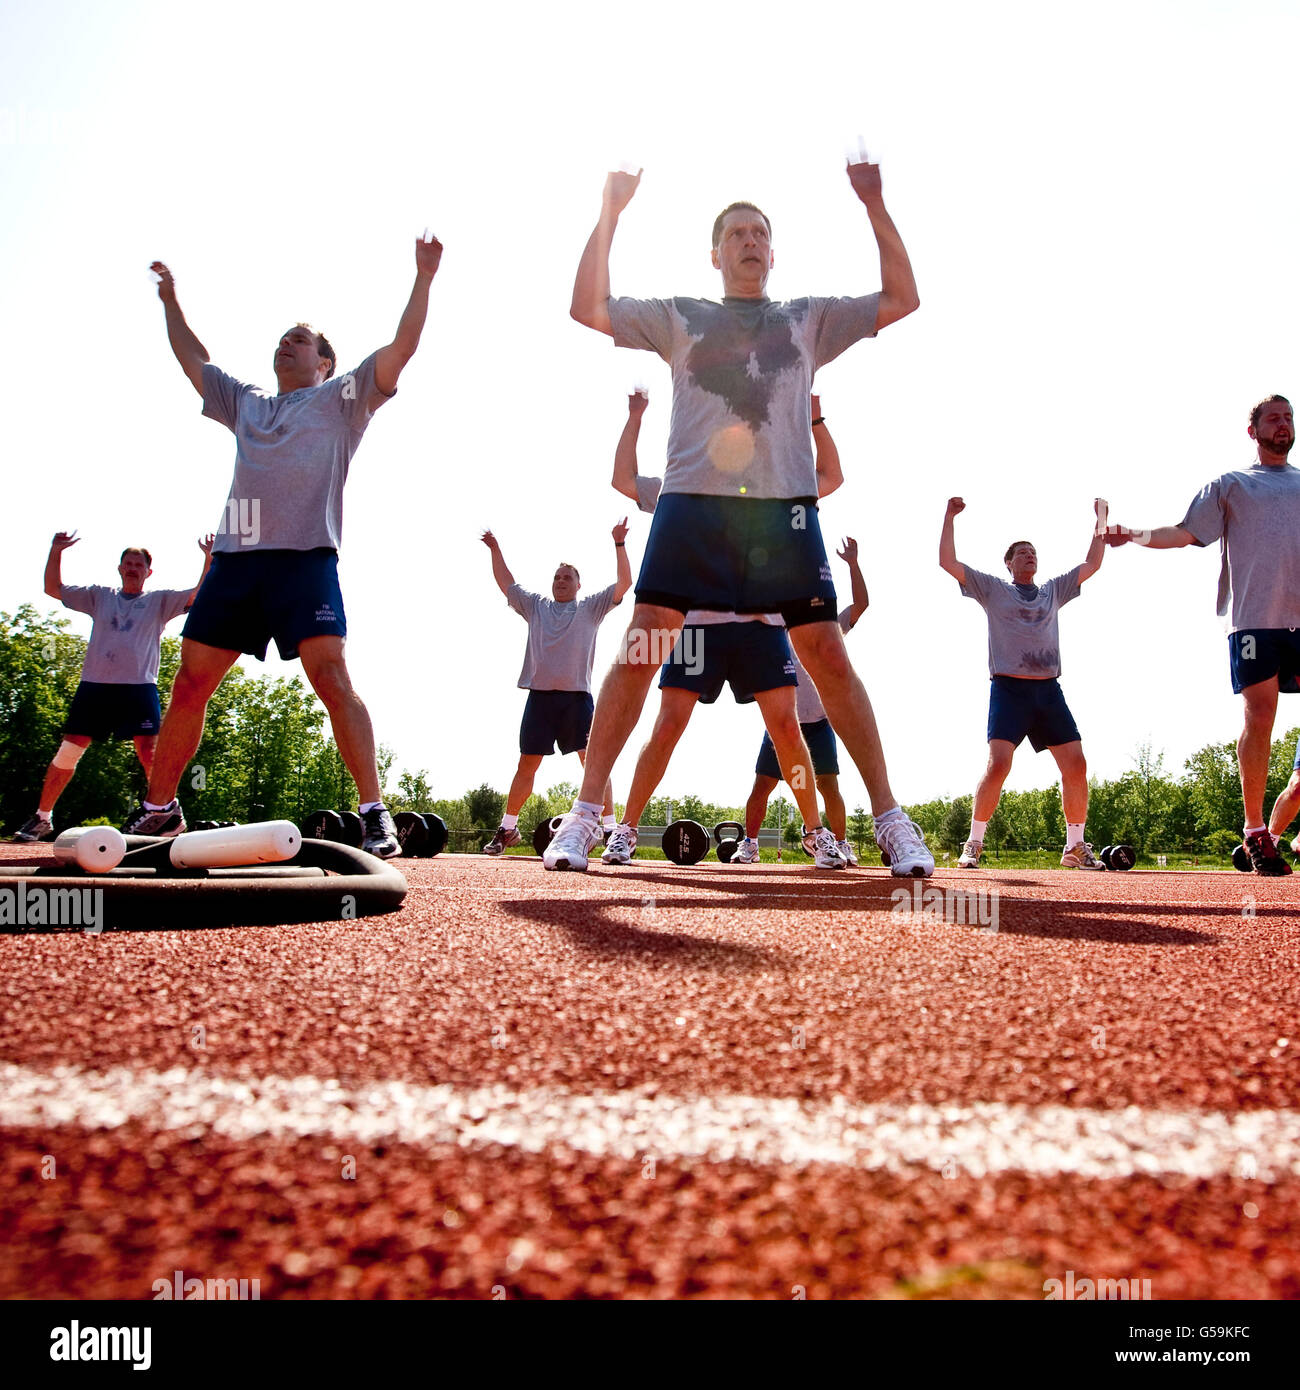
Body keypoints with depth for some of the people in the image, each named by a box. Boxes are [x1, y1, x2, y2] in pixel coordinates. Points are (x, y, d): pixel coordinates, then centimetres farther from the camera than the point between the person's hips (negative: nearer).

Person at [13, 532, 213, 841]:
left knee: (150, 753, -13)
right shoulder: (100, 596, 17)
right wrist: (55, 552, 5)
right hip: (94, 685, 2)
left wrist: (209, 558, -12)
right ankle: (42, 817, 11)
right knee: (68, 751, 1)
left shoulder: (160, 600, 11)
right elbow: (53, 589, 17)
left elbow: (199, 595, -1)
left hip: (139, 686, -2)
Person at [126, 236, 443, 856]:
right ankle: (158, 809, 13)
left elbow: (402, 346, 7)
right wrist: (170, 301, 46)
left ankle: (375, 813, -21)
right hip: (234, 557, 5)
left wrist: (424, 278, 4)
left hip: (305, 557, -5)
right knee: (190, 681, 3)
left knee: (331, 676, -18)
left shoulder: (342, 398, 15)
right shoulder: (246, 403, 30)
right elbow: (193, 360, 42)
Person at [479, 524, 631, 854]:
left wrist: (619, 545, -2)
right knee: (527, 764, 5)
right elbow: (506, 583, 26)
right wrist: (495, 549, 21)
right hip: (540, 695, 2)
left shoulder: (591, 608, 13)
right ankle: (507, 828, 14)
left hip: (577, 696, -2)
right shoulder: (536, 606, 20)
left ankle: (610, 827, -12)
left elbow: (624, 582, 5)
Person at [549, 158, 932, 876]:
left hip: (785, 503, 1)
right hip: (692, 499, 0)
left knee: (828, 657, -5)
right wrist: (610, 213, 7)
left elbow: (902, 299, 13)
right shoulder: (679, 316, 19)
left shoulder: (809, 319, 21)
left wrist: (874, 205, 8)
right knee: (640, 649, -11)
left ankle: (890, 818, 0)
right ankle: (584, 815, -8)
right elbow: (587, 307, 10)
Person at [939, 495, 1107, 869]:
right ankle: (973, 844, -11)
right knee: (998, 764, -19)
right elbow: (948, 561, 5)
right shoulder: (993, 589, 12)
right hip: (1008, 688, -4)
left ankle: (1075, 847, 7)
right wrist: (950, 517, 3)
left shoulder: (1053, 591, 23)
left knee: (1076, 764, -4)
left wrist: (1100, 521, 25)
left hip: (1049, 690, 4)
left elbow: (1091, 565, 27)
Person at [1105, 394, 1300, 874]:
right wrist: (1134, 535, -9)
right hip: (1254, 616, -3)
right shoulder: (1230, 485, 14)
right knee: (1260, 716, -8)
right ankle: (1254, 830, -2)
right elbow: (1185, 533, 6)